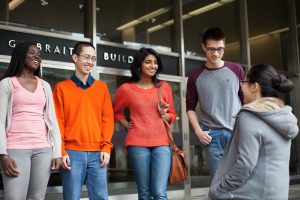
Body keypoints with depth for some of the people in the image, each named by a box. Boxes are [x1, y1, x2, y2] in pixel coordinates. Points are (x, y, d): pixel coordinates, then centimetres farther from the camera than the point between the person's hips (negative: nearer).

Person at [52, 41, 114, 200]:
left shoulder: (102, 87, 12)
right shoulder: (61, 87, 5)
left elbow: (108, 118, 8)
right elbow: (58, 121, 1)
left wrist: (106, 147, -1)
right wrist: (61, 151, -6)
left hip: (97, 152, 2)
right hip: (72, 153, -2)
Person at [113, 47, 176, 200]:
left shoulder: (164, 87, 10)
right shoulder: (126, 88, 4)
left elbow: (172, 116, 18)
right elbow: (116, 111, 23)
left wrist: (164, 114, -2)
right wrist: (126, 124, 7)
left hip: (161, 144, 1)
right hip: (138, 144, -1)